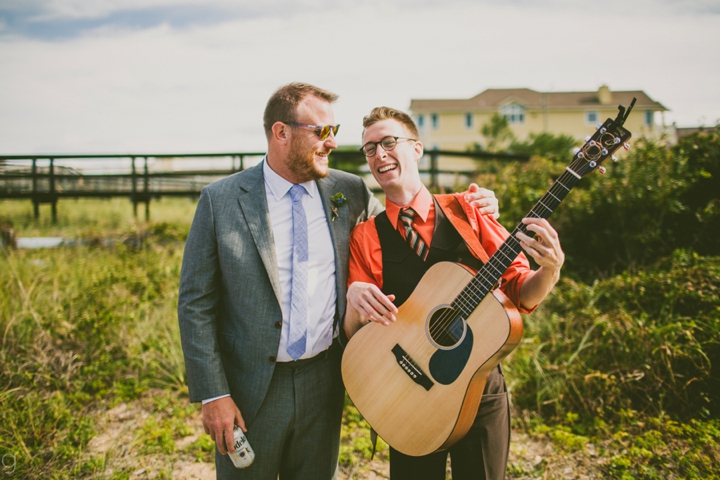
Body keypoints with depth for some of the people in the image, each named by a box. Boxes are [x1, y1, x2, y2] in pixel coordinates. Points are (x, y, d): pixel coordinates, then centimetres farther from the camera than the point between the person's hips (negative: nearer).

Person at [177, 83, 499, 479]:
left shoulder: (349, 192, 0)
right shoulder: (220, 201, -8)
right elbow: (195, 303, -6)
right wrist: (213, 395, -10)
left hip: (324, 383, 3)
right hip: (250, 388, -2)